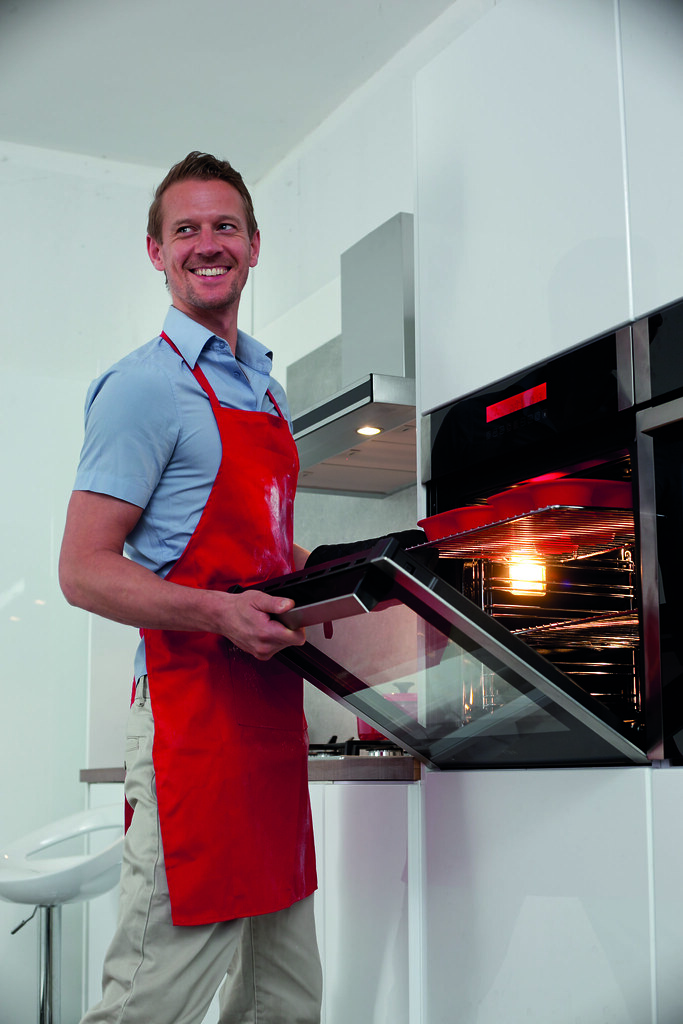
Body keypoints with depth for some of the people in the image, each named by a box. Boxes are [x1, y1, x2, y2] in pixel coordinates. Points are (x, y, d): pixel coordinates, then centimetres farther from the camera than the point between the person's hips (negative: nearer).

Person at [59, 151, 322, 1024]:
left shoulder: (262, 385, 18)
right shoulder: (147, 386, -8)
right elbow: (83, 570, -14)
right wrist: (220, 613, -26)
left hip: (272, 707, 9)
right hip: (194, 711, -9)